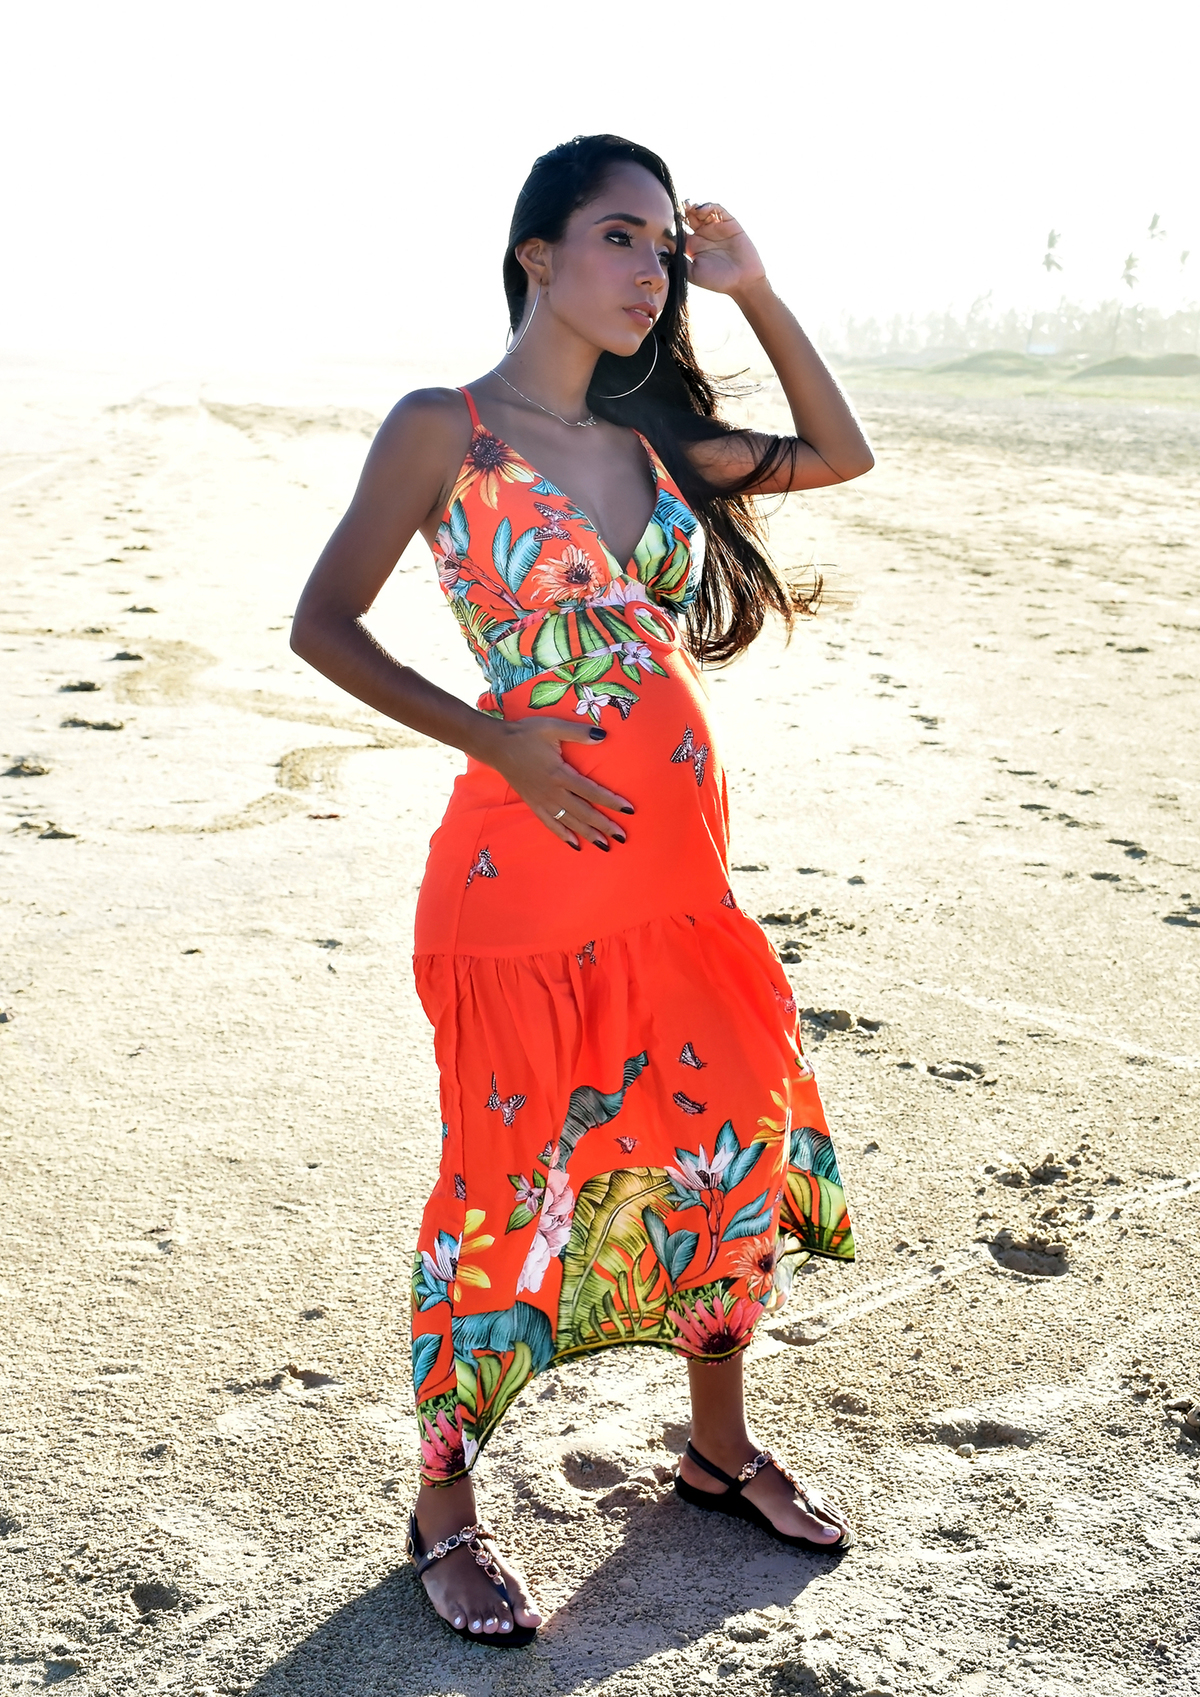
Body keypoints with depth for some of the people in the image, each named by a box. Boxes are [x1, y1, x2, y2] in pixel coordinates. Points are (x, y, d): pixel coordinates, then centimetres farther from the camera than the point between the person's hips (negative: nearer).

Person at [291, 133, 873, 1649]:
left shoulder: (649, 435, 11)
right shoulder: (445, 429, -5)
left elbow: (838, 455, 19)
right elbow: (323, 625, -5)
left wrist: (752, 290, 10)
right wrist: (494, 735, -14)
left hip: (678, 871, 7)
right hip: (528, 868, -7)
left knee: (740, 1144, 15)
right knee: (509, 1192, 3)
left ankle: (720, 1446, 37)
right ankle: (444, 1504, 25)